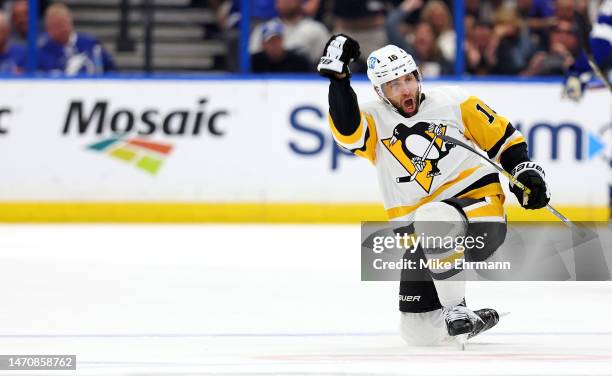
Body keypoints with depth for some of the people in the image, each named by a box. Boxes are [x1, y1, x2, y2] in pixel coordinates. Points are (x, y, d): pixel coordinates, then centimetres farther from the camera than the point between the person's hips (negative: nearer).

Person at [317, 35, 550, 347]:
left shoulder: (452, 102, 0)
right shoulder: (374, 120, 2)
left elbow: (503, 138, 9)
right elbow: (347, 131, -21)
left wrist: (526, 172, -5)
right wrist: (338, 77, -26)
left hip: (479, 212, -4)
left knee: (431, 219, -38)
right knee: (419, 332, -1)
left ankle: (456, 309, -24)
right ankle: (470, 321, 30)